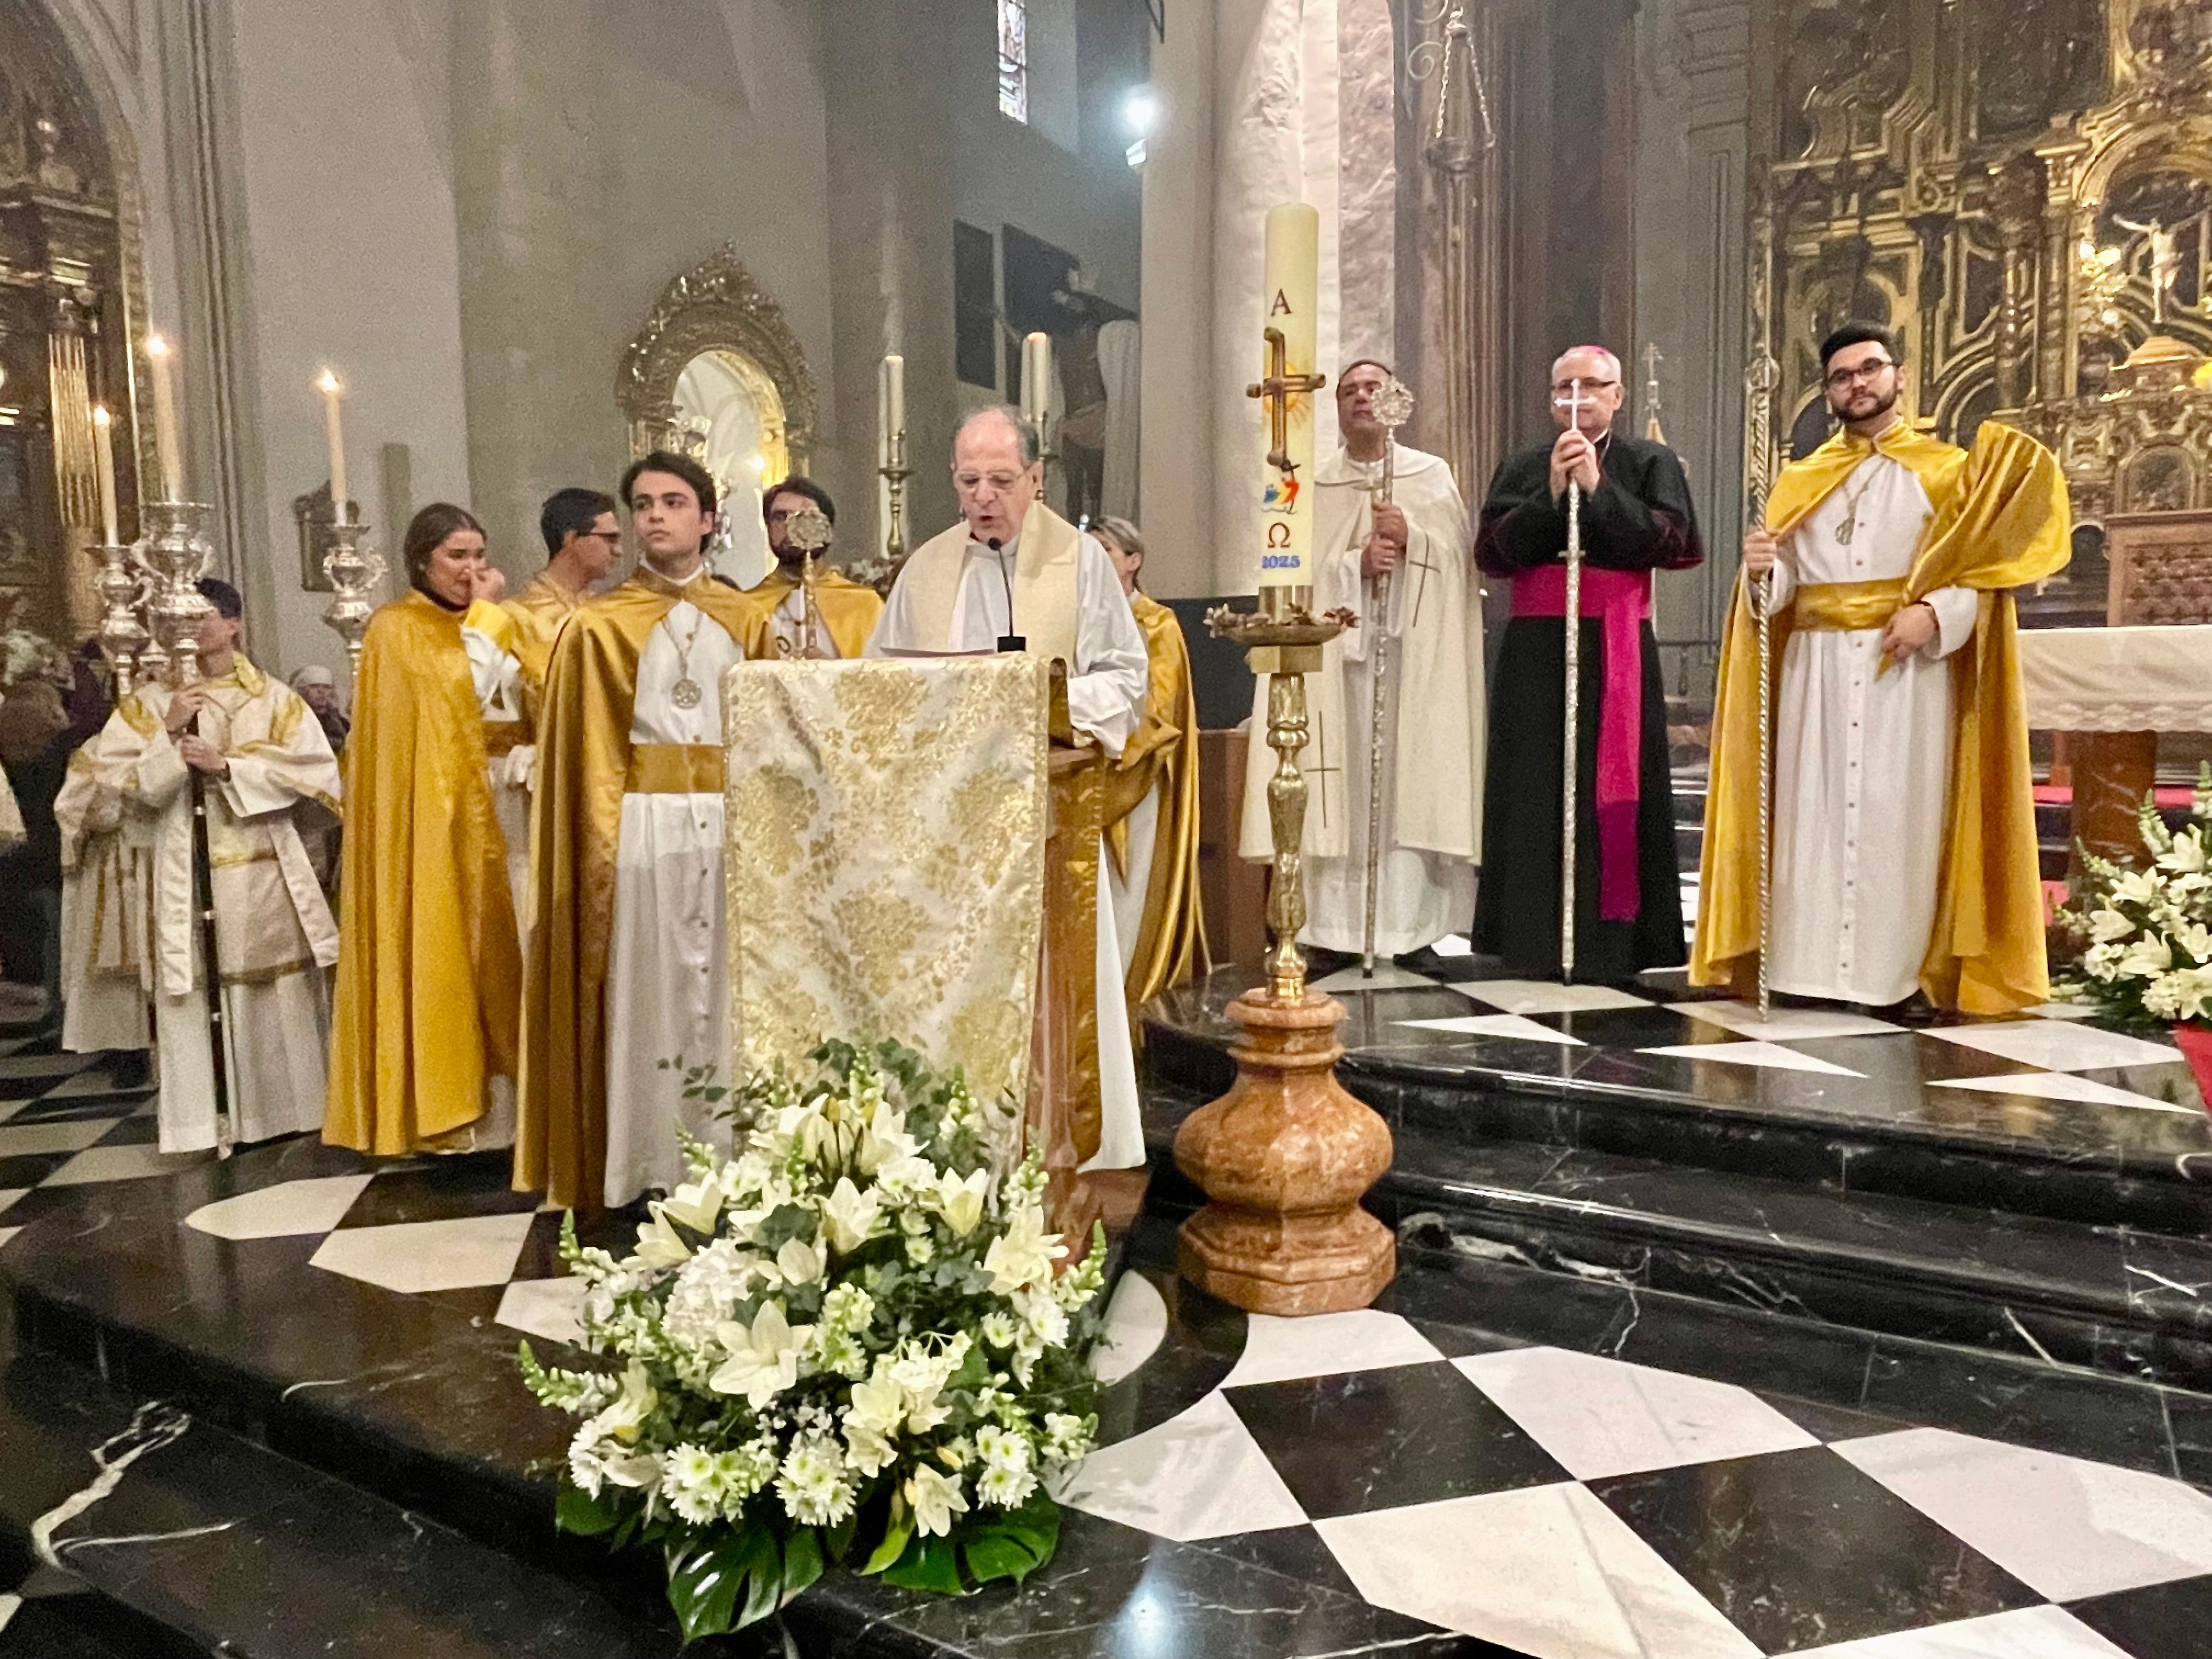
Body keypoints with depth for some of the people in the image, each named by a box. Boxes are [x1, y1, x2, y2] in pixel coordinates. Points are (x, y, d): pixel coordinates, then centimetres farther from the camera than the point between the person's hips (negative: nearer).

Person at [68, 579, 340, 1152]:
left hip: (261, 868, 0)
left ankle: (283, 1106, 16)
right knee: (189, 992, -2)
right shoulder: (151, 700, 7)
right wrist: (168, 734, -12)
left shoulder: (274, 698, 5)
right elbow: (105, 774, 0)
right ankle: (203, 1118, 6)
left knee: (276, 989, 4)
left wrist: (227, 764, -13)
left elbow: (314, 768, -6)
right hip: (182, 872, 0)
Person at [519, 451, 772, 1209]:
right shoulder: (597, 627, 3)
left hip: (732, 828, 2)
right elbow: (586, 758, 1)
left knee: (729, 992, 6)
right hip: (643, 831, -2)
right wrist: (605, 851, -8)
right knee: (647, 997, 1)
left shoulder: (747, 621, 10)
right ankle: (649, 1171, 11)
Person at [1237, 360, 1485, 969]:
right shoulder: (1313, 486, 12)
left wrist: (1410, 538, -14)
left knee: (1411, 779, -4)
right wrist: (1358, 564, -14)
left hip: (1414, 653, 0)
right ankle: (1338, 925, 0)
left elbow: (1455, 558, 3)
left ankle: (1410, 925, 1)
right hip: (1338, 653, 0)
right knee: (1341, 784, -4)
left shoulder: (1432, 475, 12)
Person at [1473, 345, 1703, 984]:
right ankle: (1537, 937, 8)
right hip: (1536, 651, 2)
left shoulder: (1650, 463, 8)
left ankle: (1611, 939, 4)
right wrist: (1550, 494, -10)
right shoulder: (1521, 469, 13)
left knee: (1613, 787, -3)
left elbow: (1673, 542, -7)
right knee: (1538, 789, 1)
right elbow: (1491, 551, 0)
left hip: (1619, 649, -1)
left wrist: (1599, 488, -11)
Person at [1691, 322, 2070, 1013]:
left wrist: (1935, 614, -17)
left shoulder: (1948, 470, 10)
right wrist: (1762, 569, -13)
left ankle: (1893, 970, 1)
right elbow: (1784, 589, 9)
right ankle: (1812, 964, 3)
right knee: (1813, 812, -2)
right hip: (1815, 670, 2)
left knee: (1898, 816, -4)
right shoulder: (1800, 480, 16)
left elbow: (1983, 571, 2)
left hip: (1909, 669, -2)